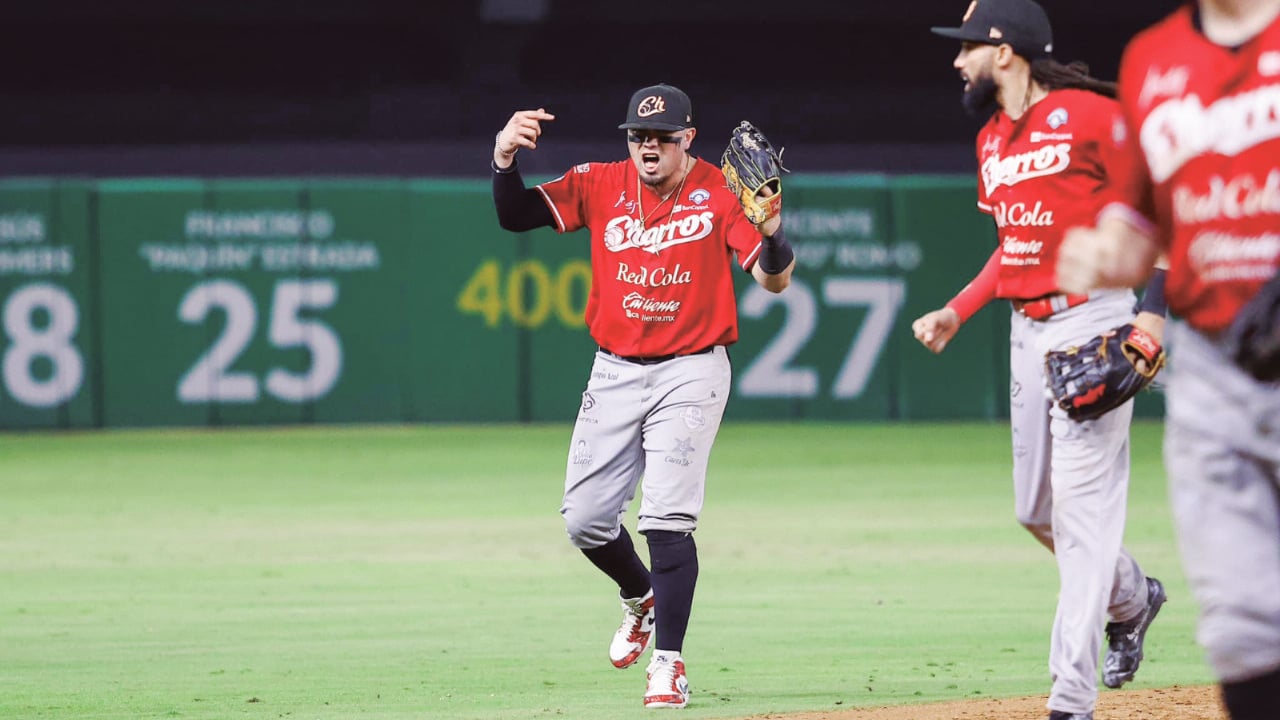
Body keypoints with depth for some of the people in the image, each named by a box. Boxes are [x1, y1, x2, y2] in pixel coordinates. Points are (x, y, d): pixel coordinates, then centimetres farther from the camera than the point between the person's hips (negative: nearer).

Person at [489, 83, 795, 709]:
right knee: (584, 518, 5)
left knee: (667, 518, -15)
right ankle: (641, 597, 35)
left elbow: (775, 280, -14)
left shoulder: (720, 193, -7)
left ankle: (668, 663, -9)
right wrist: (504, 158, -23)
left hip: (690, 373, -4)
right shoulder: (602, 185, 1)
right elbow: (515, 216, -4)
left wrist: (770, 230, -35)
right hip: (615, 371, 4)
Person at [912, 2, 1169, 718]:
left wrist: (1154, 311, -19)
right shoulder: (992, 142, 14)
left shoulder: (1087, 115, -11)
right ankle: (1132, 598, 40)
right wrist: (956, 313, 13)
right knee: (1037, 510, 12)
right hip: (1028, 330, 8)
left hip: (1094, 322, -8)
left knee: (1083, 506, -11)